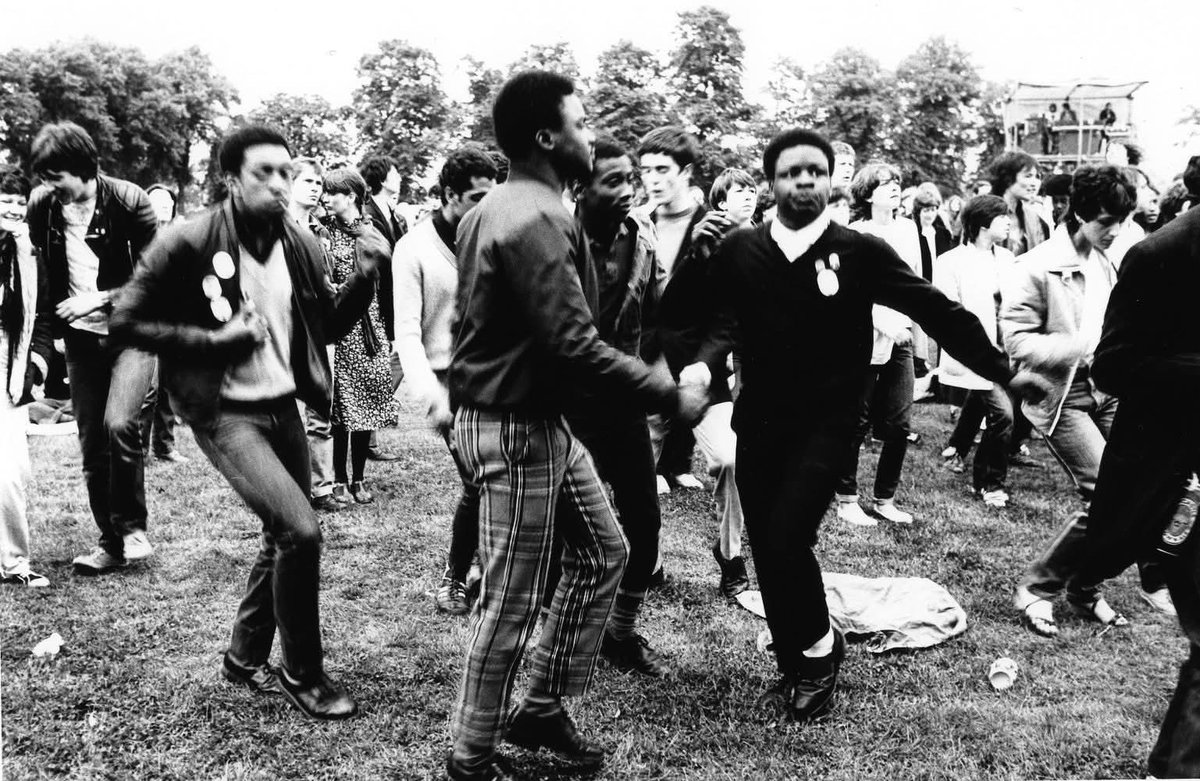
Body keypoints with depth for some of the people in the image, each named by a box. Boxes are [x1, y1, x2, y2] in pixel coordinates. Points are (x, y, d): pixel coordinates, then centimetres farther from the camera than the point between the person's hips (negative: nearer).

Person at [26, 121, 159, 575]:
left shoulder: (127, 200, -12)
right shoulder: (41, 206, 0)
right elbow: (41, 272, 13)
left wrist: (101, 298, -15)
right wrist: (48, 331, 9)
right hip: (81, 337, 5)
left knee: (117, 423, -23)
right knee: (91, 445, 6)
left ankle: (132, 526, -4)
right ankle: (111, 543, 18)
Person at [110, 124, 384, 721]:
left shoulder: (300, 245, 2)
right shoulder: (190, 243, -14)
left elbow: (330, 326, 10)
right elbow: (127, 321, -10)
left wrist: (365, 275, -6)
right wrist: (215, 339, -19)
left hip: (283, 406, 7)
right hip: (225, 414, -7)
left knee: (284, 537, 15)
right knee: (300, 531, -17)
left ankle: (245, 657, 37)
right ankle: (302, 675, 4)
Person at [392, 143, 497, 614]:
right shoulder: (414, 248, -5)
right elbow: (407, 332, -9)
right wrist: (430, 396, -20)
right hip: (451, 380, -4)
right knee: (480, 484, -8)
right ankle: (455, 579, 15)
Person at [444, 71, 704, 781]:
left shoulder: (504, 205, 12)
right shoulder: (533, 219, -22)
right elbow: (576, 346, -28)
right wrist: (673, 396, -20)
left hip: (542, 419, 10)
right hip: (516, 430, -10)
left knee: (604, 553, 18)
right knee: (513, 603, 3)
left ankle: (543, 709, 30)